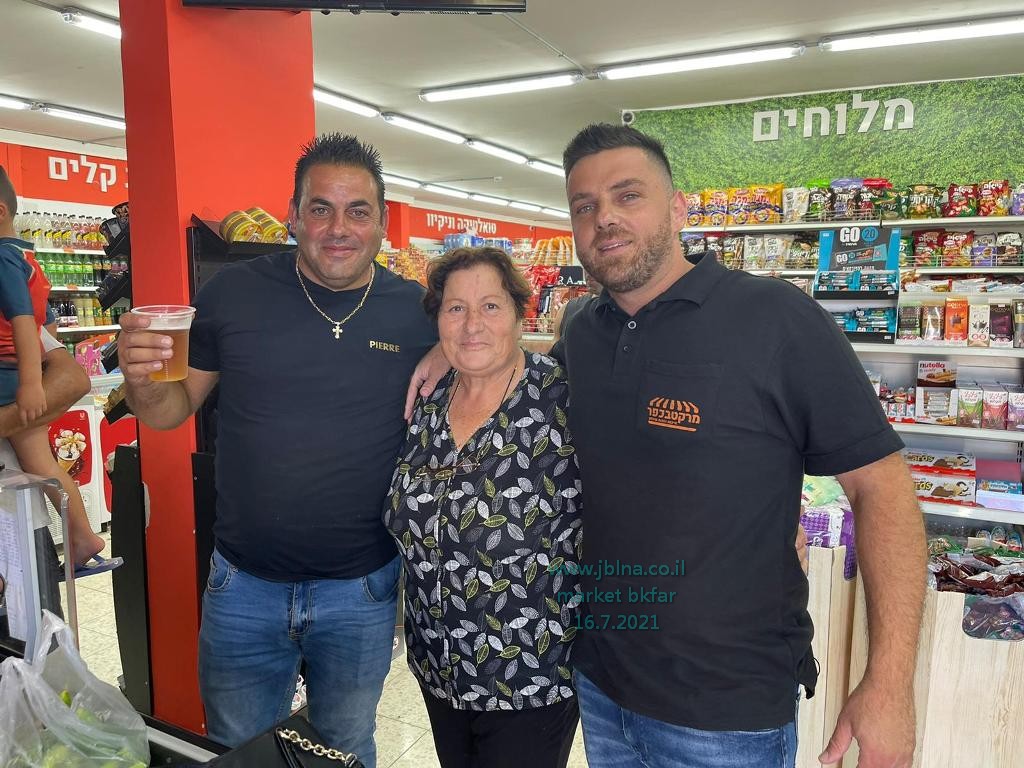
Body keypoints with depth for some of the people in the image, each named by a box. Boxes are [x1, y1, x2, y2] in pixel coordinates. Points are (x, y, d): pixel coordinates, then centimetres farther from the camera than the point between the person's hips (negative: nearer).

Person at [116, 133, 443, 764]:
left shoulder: (419, 311, -6)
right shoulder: (233, 293, -7)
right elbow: (174, 408, 1)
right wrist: (142, 379, -20)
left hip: (363, 591, 0)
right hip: (243, 587, 0)